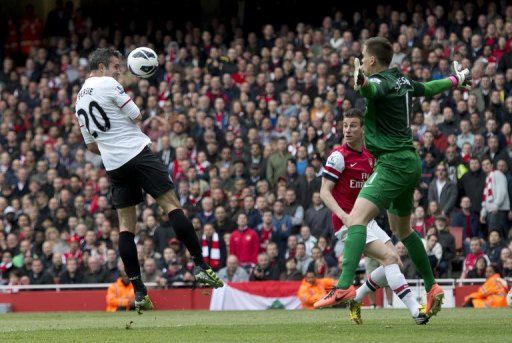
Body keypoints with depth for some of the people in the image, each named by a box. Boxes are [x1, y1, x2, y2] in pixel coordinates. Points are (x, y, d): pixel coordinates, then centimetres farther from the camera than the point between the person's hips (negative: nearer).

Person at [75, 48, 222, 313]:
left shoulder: (79, 100, 17)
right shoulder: (108, 85, -5)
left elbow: (91, 145, 20)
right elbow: (136, 116, -2)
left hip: (112, 164, 6)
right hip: (137, 153, -6)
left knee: (126, 224, 5)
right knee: (171, 204, -4)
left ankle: (138, 291, -2)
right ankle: (200, 266, -12)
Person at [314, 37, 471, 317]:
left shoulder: (382, 81, -12)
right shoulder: (403, 81, 13)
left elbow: (373, 89, -38)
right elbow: (430, 88, 32)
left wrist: (362, 82, -62)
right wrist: (457, 79, 53)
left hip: (392, 164, -10)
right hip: (409, 162, 10)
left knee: (356, 218, -22)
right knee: (402, 230, 25)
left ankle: (344, 287, -38)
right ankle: (432, 288, 32)